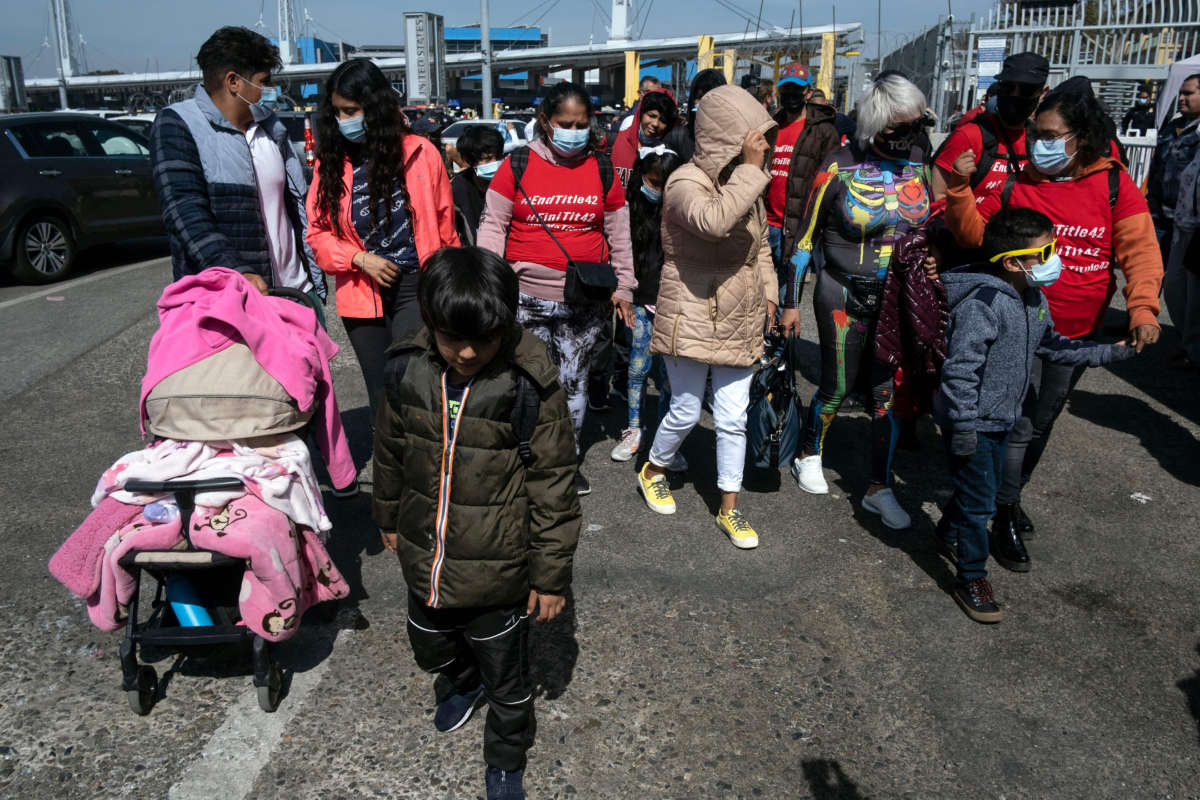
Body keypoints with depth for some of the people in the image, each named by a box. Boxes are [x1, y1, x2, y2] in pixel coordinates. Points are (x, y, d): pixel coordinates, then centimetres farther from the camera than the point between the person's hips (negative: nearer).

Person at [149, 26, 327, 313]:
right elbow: (184, 212, -16)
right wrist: (236, 273, -29)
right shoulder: (177, 125, -3)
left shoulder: (272, 127, 17)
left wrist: (315, 282, 13)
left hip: (295, 292, 6)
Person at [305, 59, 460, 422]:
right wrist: (360, 258, -12)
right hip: (362, 297, 3)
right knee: (381, 396, 11)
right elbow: (318, 233, 6)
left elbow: (444, 226, 4)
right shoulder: (331, 160, 4)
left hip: (416, 288, -3)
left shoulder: (419, 152, -2)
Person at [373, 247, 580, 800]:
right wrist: (389, 517, 20)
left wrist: (551, 574, -9)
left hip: (498, 572, -4)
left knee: (505, 676, 16)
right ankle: (460, 682, 64)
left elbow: (553, 484, -14)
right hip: (425, 561, 4)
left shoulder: (530, 385, -21)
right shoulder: (407, 371, -10)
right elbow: (389, 450, 8)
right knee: (431, 649, 29)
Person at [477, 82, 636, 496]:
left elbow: (618, 235, 12)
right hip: (528, 299, -2)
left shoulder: (602, 170, 6)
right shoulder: (517, 165, 0)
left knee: (574, 382, 9)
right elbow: (493, 227, 1)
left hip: (586, 303, 2)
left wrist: (624, 288, 11)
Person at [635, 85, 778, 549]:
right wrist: (751, 170, -31)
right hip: (693, 317, -6)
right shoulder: (686, 183, -16)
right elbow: (714, 220, -38)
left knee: (734, 417, 8)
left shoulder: (747, 184, 9)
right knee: (686, 411, 5)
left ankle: (729, 508, 21)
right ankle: (653, 471, 35)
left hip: (741, 319, 6)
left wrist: (769, 293, 14)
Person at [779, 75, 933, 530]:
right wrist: (791, 301, -5)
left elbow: (930, 227, 13)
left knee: (889, 391, 5)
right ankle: (808, 456, 34)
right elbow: (806, 236, -6)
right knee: (837, 387, 6)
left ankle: (879, 489, 17)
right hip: (845, 298, -4)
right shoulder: (840, 168, -12)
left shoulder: (919, 162, 1)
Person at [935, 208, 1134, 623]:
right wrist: (963, 429, -27)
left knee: (980, 487, 23)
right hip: (972, 422, -9)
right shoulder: (982, 303, -27)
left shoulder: (1033, 300, 4)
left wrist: (1110, 352, 15)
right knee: (978, 500, -1)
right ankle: (972, 578, 15)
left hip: (1000, 418, 9)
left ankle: (948, 534, 47)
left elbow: (1053, 346, 20)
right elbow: (960, 368, -28)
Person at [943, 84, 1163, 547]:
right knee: (1019, 423, -3)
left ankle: (1013, 490, 38)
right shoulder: (1017, 182, -4)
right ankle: (1004, 512, 13)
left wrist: (1142, 308, -18)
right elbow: (975, 234, -1)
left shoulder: (1115, 186, -2)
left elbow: (1140, 250, -5)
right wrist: (960, 190, -17)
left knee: (1042, 421, 17)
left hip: (1080, 334, 3)